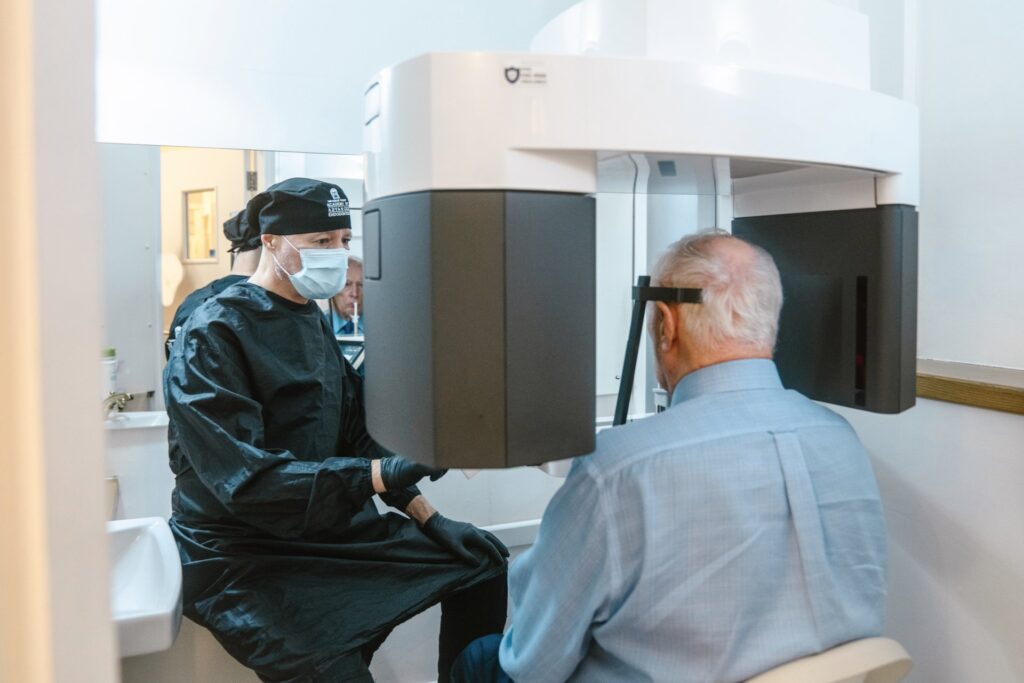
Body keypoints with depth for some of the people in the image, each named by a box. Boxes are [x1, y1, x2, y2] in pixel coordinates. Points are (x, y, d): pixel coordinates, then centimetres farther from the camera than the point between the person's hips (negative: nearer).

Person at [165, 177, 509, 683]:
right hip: (244, 556, -7)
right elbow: (244, 480, -24)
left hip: (331, 528, 7)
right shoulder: (212, 334, -15)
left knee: (481, 558, 4)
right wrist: (378, 474, -32)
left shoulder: (312, 320, 10)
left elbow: (355, 436, 13)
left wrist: (429, 518, 5)